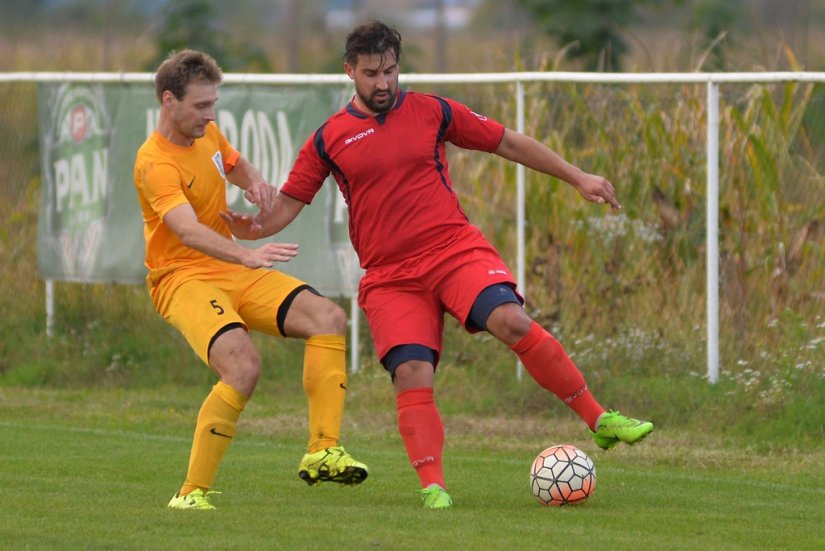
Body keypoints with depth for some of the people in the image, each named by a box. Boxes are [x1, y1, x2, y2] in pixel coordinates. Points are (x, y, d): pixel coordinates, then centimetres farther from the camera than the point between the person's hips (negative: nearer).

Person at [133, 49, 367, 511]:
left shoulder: (208, 133, 6)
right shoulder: (155, 163, -21)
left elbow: (236, 164, 29)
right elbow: (189, 231, -36)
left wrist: (255, 183, 3)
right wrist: (248, 255, -52)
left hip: (233, 269, 8)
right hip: (183, 278, -8)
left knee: (329, 318, -8)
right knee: (243, 366, -30)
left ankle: (323, 451, -9)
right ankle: (192, 493, -20)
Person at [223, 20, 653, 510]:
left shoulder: (432, 112, 7)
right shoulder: (329, 139, 7)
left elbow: (509, 143, 14)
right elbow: (288, 205, 8)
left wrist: (578, 178, 13)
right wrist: (253, 227, -15)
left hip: (455, 249, -1)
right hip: (389, 276, 1)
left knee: (511, 322, -24)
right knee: (411, 374, -18)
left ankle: (599, 419, -14)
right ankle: (433, 487, -15)